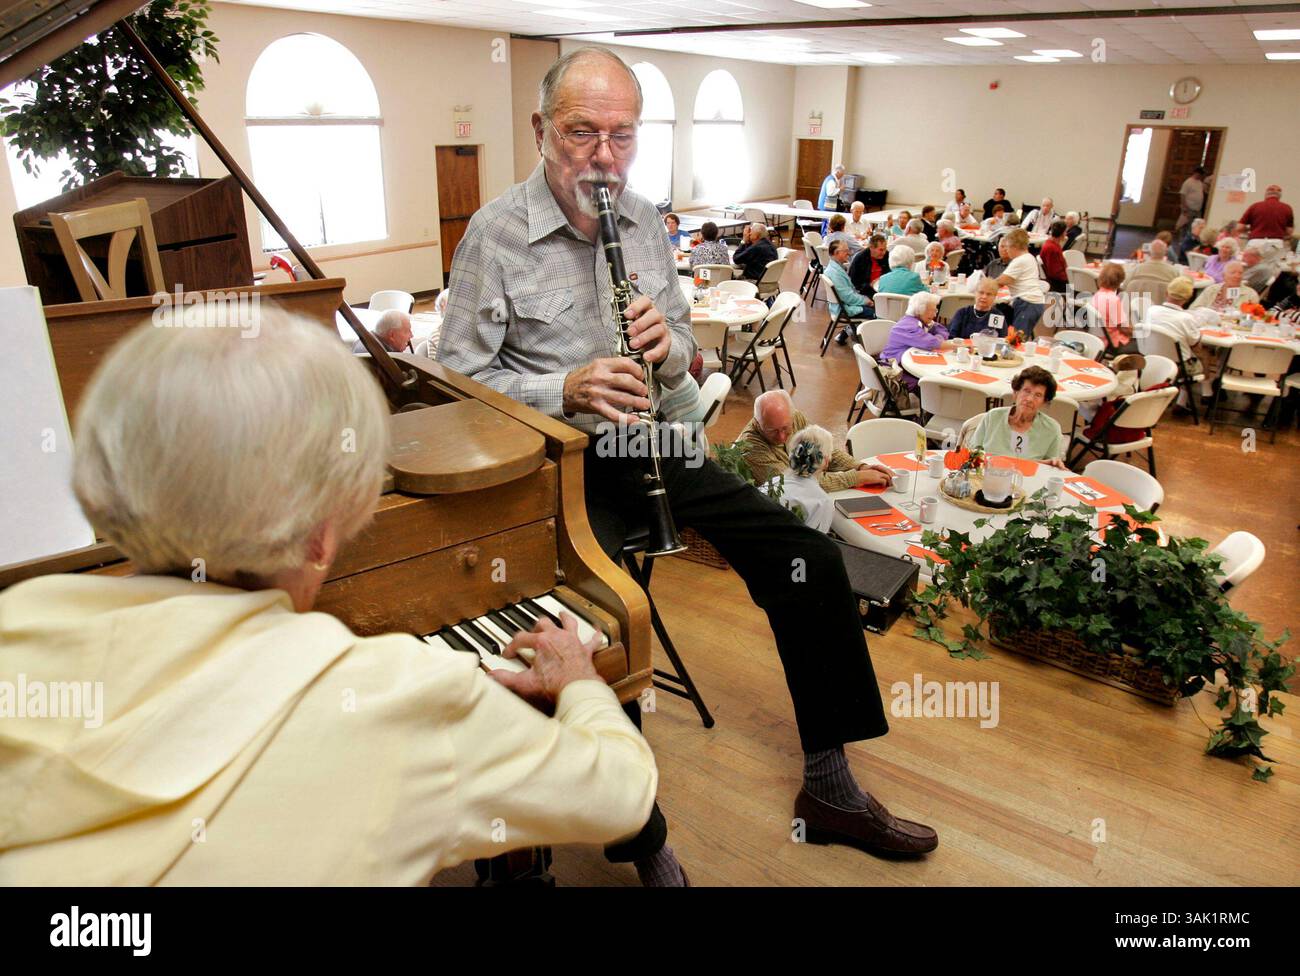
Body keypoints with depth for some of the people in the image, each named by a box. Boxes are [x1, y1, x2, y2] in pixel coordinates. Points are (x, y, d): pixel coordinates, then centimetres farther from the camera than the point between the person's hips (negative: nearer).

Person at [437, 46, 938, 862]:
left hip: (651, 444, 6)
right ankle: (646, 842, -4)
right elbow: (459, 377, -9)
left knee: (809, 559, -6)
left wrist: (670, 344, -11)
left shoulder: (644, 219, 9)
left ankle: (829, 787, 10)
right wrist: (563, 390, -24)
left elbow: (683, 352, 14)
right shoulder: (495, 234, -7)